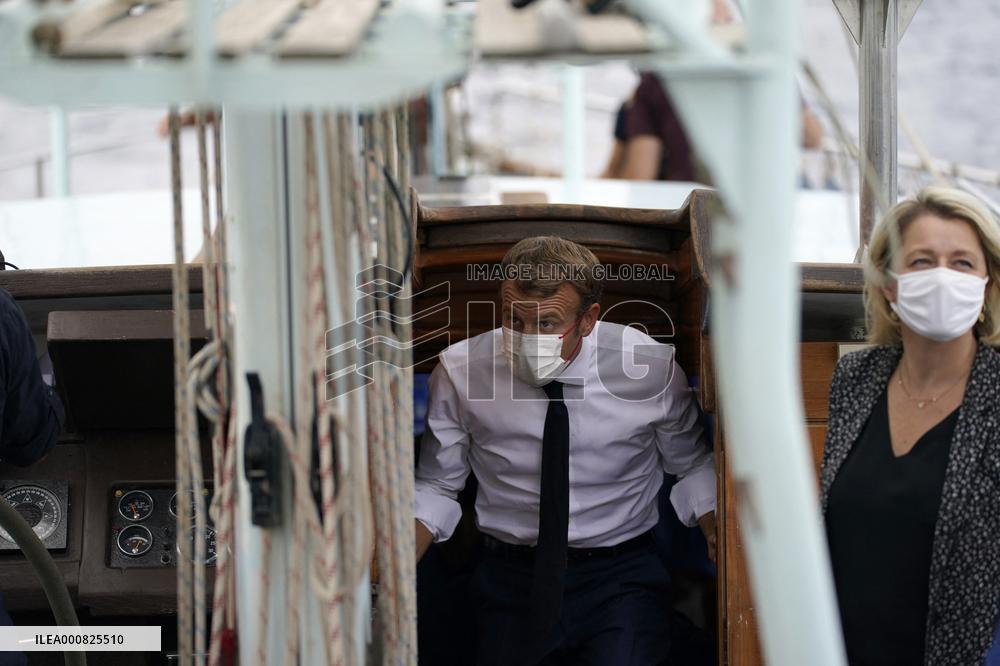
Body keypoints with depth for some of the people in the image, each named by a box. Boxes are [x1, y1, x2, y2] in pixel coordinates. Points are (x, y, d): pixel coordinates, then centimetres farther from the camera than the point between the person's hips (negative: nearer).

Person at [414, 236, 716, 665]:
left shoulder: (651, 368, -8)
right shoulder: (459, 372, -8)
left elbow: (693, 465, 8)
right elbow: (436, 485, 3)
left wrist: (719, 534, -11)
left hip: (621, 580, -2)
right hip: (511, 578, 2)